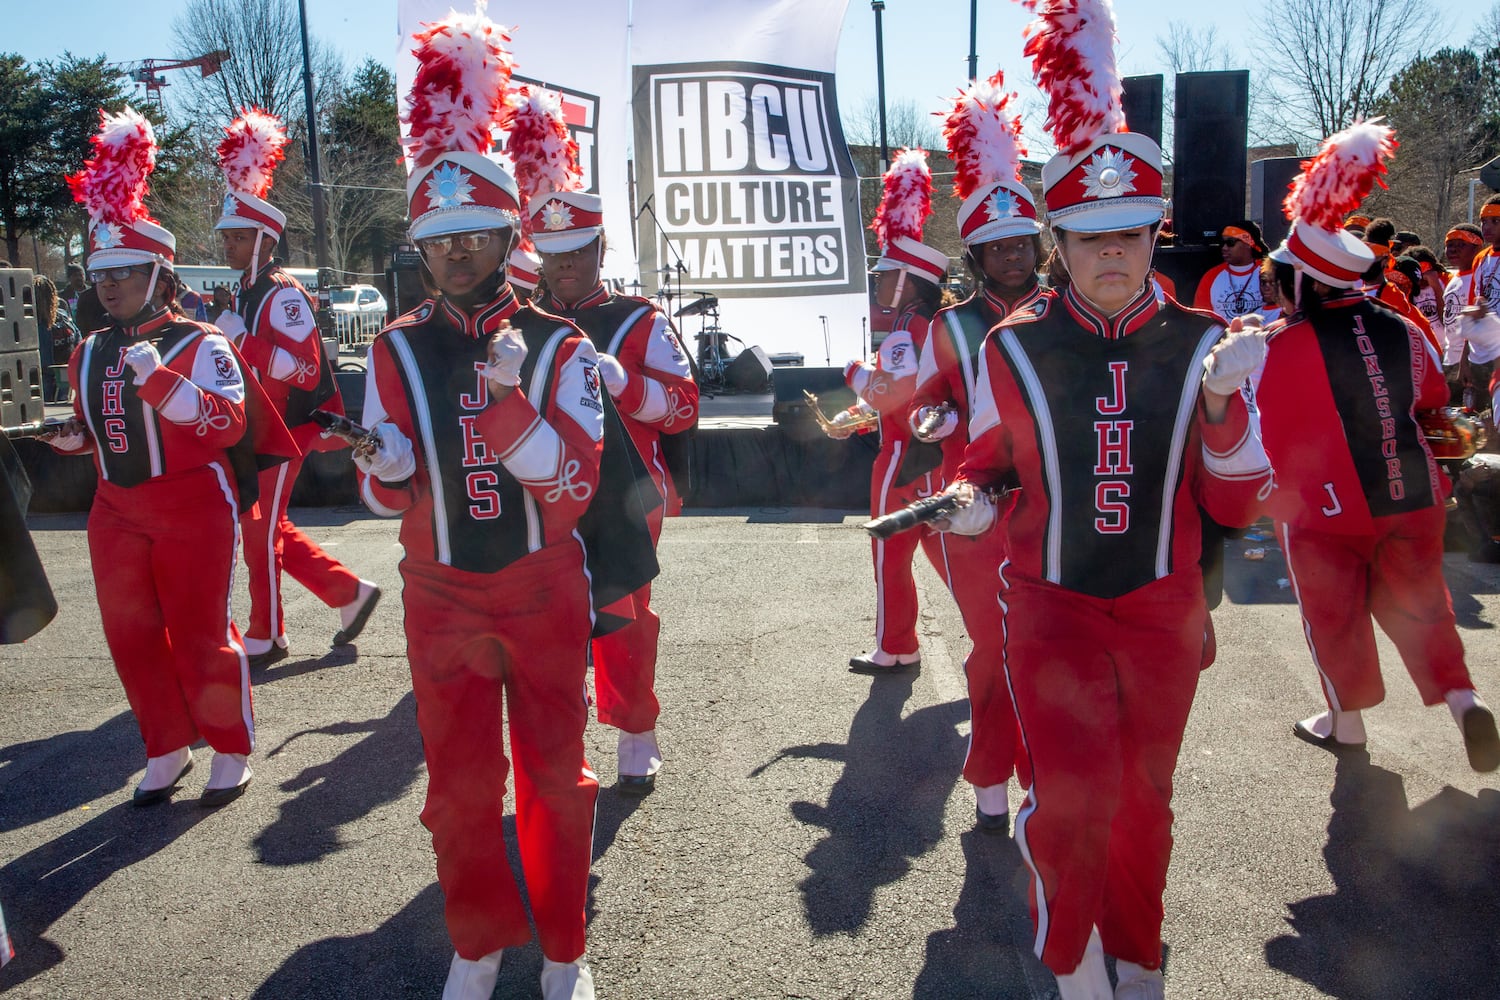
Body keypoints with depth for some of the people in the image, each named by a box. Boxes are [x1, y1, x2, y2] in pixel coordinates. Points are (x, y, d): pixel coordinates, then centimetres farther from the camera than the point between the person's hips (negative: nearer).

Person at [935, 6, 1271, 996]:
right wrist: (969, 498, -13)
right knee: (1076, 792, -14)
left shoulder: (1199, 346, -3)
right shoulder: (1013, 349, -7)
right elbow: (988, 460, 9)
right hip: (1051, 602, -2)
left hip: (1162, 606, 2)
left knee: (1144, 796, 15)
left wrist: (1220, 403, -19)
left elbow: (1236, 506, -3)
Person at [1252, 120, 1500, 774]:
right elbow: (1434, 404, 15)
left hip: (1328, 511, -4)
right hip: (1414, 499, 5)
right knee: (1417, 603, 20)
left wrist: (1278, 504, 5)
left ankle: (1346, 724, 25)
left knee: (1334, 616, 12)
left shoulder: (1282, 348, -16)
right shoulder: (1402, 332, 1)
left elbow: (1270, 442, -10)